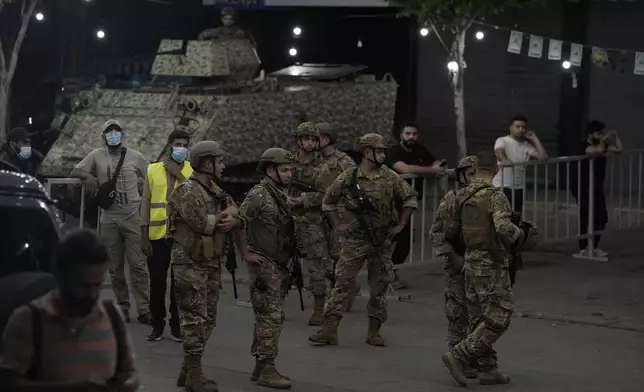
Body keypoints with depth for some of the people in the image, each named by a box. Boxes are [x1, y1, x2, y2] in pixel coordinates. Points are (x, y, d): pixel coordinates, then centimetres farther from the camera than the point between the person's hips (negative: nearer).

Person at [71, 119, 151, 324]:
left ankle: (144, 310, -7)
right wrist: (88, 176, -17)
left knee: (138, 264, -7)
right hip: (109, 219, 2)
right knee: (115, 267, 7)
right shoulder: (97, 156, 5)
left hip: (132, 217, -2)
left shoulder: (135, 157, 2)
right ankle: (122, 308, 15)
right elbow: (75, 171, 5)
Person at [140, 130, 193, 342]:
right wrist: (144, 235, 2)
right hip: (157, 235, 1)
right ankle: (157, 325, 14)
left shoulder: (192, 170, 4)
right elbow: (146, 202, 6)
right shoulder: (153, 169, 5)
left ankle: (177, 325, 14)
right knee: (157, 282, 4)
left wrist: (178, 174, -13)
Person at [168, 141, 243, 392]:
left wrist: (232, 220, -15)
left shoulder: (215, 190, 14)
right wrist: (226, 215, -8)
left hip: (212, 263, 9)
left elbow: (239, 219, 9)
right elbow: (203, 223, -26)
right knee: (195, 319, -6)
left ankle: (188, 369, 23)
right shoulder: (188, 192, -14)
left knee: (207, 319, 13)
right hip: (191, 264, -9)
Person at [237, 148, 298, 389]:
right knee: (270, 318, -9)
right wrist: (246, 253, -16)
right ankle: (266, 370, -5)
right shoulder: (259, 195, -15)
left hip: (280, 266, 9)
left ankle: (261, 367, 20)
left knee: (273, 317, 13)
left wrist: (289, 261, 16)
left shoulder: (281, 195, 13)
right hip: (265, 267, -9)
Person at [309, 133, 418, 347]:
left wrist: (400, 225, 3)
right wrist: (338, 225, 3)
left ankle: (374, 331, 16)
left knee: (379, 287, 6)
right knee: (342, 283, -6)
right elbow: (328, 201, 10)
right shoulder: (348, 178, -4)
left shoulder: (390, 177, -1)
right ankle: (329, 329, -6)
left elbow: (411, 197, 8)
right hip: (354, 241, -2)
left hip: (382, 241, 2)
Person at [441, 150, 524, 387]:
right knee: (497, 319, -2)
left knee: (481, 317, 13)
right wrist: (518, 234, -12)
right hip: (492, 264, -8)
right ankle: (458, 356, -8)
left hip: (472, 262, 8)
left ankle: (487, 369, 16)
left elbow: (450, 232, 10)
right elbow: (504, 228, -33)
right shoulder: (495, 196, -17)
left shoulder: (462, 196, 5)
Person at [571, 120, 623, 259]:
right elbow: (599, 150, -35)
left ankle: (594, 247, 18)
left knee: (601, 217, 8)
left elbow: (619, 149, 8)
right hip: (582, 188, -9)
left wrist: (615, 135, 3)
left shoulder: (601, 145, 8)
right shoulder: (584, 146, -18)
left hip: (596, 187, 9)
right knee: (586, 218, -13)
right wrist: (603, 140, -18)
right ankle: (582, 250, -9)